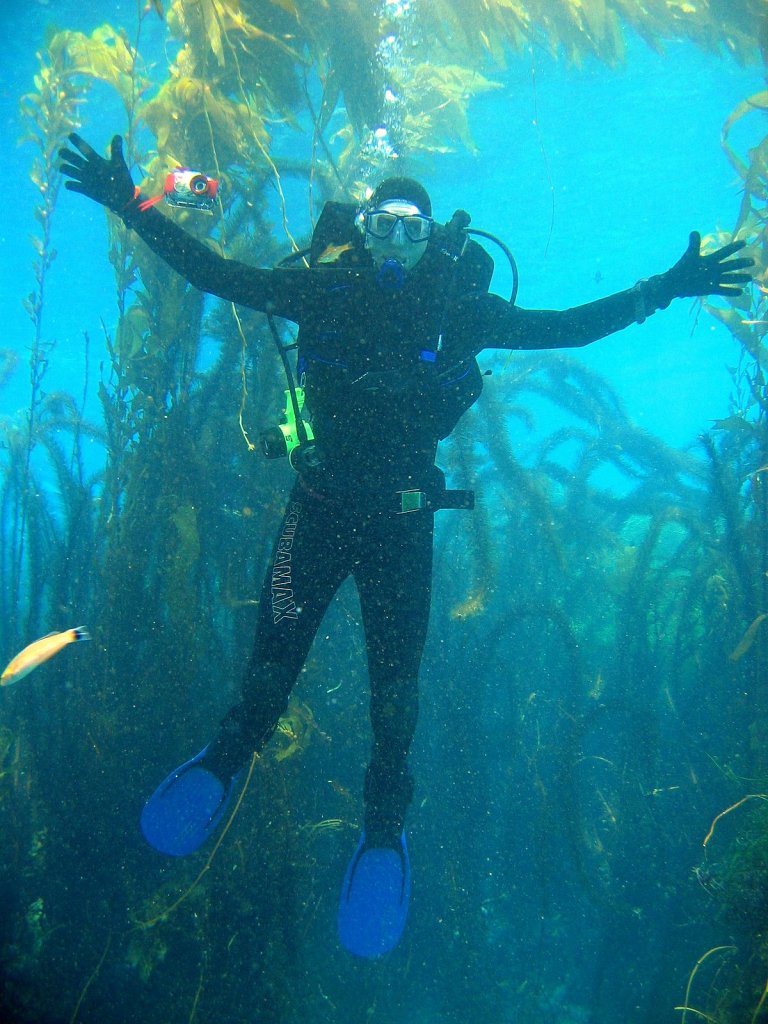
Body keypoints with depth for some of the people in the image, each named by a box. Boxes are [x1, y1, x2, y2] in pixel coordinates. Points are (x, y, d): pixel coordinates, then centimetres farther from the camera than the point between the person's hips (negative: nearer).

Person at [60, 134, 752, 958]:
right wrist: (133, 208, -1)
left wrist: (664, 290, -2)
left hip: (402, 509, 0)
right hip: (320, 495, 1)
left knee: (395, 667, 1)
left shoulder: (461, 305, 0)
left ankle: (385, 821, 21)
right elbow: (216, 273, 3)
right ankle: (233, 750, 28)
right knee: (278, 633, -4)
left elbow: (568, 327, 3)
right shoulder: (328, 287, 0)